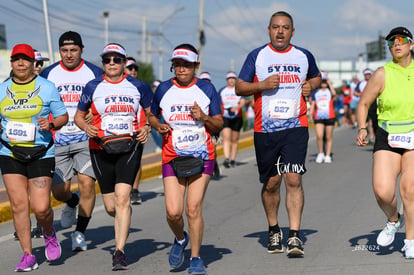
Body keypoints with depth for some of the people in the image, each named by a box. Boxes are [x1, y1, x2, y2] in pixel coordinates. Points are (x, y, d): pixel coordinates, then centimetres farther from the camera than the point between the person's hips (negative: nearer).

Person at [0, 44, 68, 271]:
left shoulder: (46, 87, 1)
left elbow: (63, 117, 6)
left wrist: (51, 124, -15)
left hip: (41, 154, -2)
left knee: (41, 208, -9)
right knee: (19, 205, -3)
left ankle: (49, 234, 25)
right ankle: (28, 256, 6)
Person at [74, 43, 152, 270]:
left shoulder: (137, 86, 4)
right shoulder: (93, 87, 4)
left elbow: (152, 113, 16)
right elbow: (78, 116, 14)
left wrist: (146, 128, -3)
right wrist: (86, 127, -7)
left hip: (130, 146, -2)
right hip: (101, 148, 2)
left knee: (122, 198, -18)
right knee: (111, 207, 6)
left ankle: (119, 252, -16)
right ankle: (123, 224, 42)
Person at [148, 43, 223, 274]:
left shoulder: (207, 89, 2)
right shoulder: (164, 89, 5)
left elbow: (219, 125, 5)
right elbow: (152, 115, 19)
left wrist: (204, 117, -15)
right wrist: (158, 125, -3)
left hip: (202, 157, -1)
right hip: (172, 158, 1)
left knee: (193, 209, -10)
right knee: (173, 212, -8)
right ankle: (180, 239, 26)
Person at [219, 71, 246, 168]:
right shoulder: (222, 91, 9)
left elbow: (243, 102, -9)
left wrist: (236, 107, -28)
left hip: (237, 117, 0)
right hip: (225, 117, 0)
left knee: (234, 139, 6)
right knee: (226, 137, -16)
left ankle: (233, 160, 17)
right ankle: (226, 159, -25)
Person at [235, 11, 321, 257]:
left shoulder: (304, 56, 9)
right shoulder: (257, 56, 4)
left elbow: (316, 77, 27)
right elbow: (240, 87, 4)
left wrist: (311, 85, 4)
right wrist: (262, 85, -13)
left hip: (296, 127, 0)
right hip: (265, 130, 0)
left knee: (294, 179, -13)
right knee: (271, 183, 8)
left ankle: (295, 236, -12)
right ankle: (274, 230, 28)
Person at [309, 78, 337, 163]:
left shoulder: (330, 91, 8)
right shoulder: (315, 93, 15)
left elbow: (334, 94, -16)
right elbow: (312, 104, 16)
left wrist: (329, 83, -7)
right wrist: (311, 114, 2)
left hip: (329, 117, -1)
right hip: (318, 117, 1)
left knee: (328, 138, 4)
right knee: (319, 136, -15)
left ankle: (328, 156, 11)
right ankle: (320, 153, 4)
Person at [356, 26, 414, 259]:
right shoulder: (382, 74, -3)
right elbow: (364, 104, 5)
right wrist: (362, 129, -10)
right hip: (387, 138, 0)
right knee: (382, 192, -13)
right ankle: (393, 220, 20)